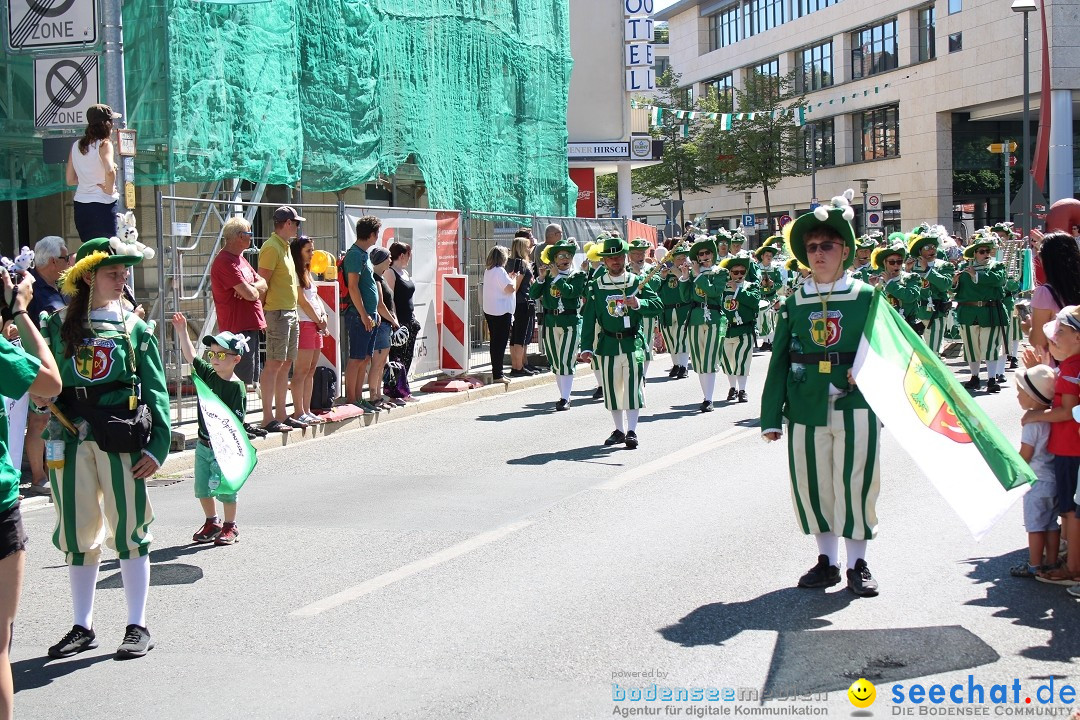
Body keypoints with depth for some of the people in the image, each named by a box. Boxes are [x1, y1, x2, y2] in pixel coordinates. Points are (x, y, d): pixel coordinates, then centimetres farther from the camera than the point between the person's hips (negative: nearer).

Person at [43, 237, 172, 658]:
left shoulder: (134, 327, 4)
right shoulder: (58, 326, 7)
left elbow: (155, 390, 1)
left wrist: (158, 445, -7)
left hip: (123, 440, -2)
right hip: (72, 441, 2)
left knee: (129, 531, 2)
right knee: (77, 535, 9)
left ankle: (138, 626, 12)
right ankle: (83, 627, 21)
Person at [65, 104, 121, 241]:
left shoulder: (76, 146, 8)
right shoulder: (104, 144, -11)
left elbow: (70, 180, 12)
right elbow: (109, 171, -29)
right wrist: (109, 189, -14)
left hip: (80, 205, 6)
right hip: (101, 204, -6)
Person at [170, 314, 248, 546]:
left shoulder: (237, 387, -15)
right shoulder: (208, 375, 3)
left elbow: (236, 420, -17)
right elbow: (190, 355, 3)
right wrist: (182, 332, -5)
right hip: (203, 444, 7)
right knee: (202, 488, 13)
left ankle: (230, 527, 17)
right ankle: (212, 523, 31)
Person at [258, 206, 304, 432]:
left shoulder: (285, 246, 18)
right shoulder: (271, 247, -11)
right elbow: (263, 282, -16)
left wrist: (293, 311, 18)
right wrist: (264, 313, -18)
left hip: (290, 312, 10)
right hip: (277, 312, -10)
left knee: (286, 363, 11)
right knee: (274, 363, -9)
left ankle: (281, 415, 16)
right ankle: (268, 419, -9)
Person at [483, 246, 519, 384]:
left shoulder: (488, 271, 12)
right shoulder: (500, 271, -16)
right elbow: (510, 288, -21)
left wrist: (510, 277, 17)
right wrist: (514, 278, -4)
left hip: (489, 311, 9)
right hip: (501, 312, -9)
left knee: (495, 342, 14)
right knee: (500, 343, -6)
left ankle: (496, 372, 18)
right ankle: (497, 375, -6)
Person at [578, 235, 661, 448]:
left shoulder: (637, 282, 4)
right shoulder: (596, 287, 6)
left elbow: (657, 305, -3)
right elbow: (588, 319, 4)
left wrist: (639, 303, -23)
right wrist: (586, 347, -4)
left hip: (633, 343, -2)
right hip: (607, 344, 2)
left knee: (633, 386, -7)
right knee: (612, 388, 7)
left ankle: (632, 431, -4)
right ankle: (619, 430, 20)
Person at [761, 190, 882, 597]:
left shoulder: (867, 297, 2)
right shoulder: (794, 304, 7)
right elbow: (779, 361, 7)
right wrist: (771, 416, 4)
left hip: (856, 407, -2)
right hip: (806, 410, 2)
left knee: (856, 483, 1)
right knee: (811, 485, 6)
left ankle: (857, 564, 16)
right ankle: (827, 560, 22)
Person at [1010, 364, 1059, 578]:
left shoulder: (1033, 422, -19)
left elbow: (1024, 456, -16)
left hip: (1037, 481, -8)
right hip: (1054, 479, 8)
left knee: (1035, 525, 1)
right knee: (1051, 524, 13)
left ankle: (1034, 566, 8)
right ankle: (1051, 563, 20)